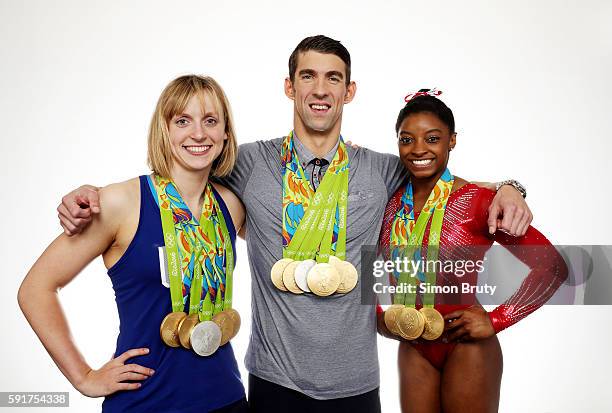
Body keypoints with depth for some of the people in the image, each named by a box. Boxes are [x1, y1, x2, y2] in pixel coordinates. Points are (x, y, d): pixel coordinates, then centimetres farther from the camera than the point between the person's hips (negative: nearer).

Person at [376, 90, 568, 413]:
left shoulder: (478, 201, -14)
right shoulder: (390, 200, -2)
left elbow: (552, 267, -13)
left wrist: (496, 321, -15)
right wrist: (380, 316, -2)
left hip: (465, 348, -4)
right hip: (412, 350, 4)